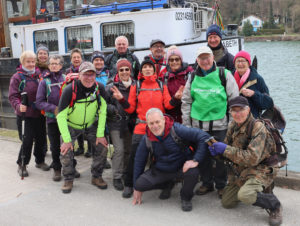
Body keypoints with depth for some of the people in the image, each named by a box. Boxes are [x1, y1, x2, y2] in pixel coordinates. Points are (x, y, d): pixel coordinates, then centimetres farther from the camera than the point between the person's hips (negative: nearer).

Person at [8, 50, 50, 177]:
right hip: (24, 115, -5)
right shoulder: (17, 77, -6)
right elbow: (12, 96, -11)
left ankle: (40, 161, 31)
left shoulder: (38, 75, 8)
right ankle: (22, 165, 16)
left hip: (38, 114, 5)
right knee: (27, 141, -2)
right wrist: (18, 106, -29)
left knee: (41, 138, 11)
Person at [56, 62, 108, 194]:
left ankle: (97, 177, 14)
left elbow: (102, 112, -11)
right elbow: (61, 116, -24)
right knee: (66, 152, -13)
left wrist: (100, 134, -13)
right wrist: (66, 140, -25)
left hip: (91, 125, 3)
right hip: (71, 126, -2)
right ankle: (68, 180, 12)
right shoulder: (70, 90, -29)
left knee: (102, 147, -6)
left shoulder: (99, 88, -20)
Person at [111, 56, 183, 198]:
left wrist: (176, 98, -16)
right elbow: (130, 108, 5)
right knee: (135, 155, -5)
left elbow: (167, 105, 1)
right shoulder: (136, 86, 7)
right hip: (141, 127, -1)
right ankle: (128, 185, 9)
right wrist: (121, 100, -11)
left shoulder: (161, 86, 9)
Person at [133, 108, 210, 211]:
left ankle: (186, 198, 0)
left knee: (193, 172, -36)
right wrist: (137, 188, 4)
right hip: (160, 171, 3)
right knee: (140, 183, -19)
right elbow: (139, 161, 1)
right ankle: (168, 185, 14)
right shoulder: (146, 139, -10)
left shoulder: (177, 129, -24)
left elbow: (204, 137, -25)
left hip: (182, 166, -3)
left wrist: (196, 160, -31)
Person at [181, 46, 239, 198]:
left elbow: (234, 99, 2)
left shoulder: (224, 74, 0)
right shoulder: (193, 77, 10)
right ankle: (206, 183, 27)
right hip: (198, 124, 3)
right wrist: (186, 124, 9)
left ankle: (221, 185, 21)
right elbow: (186, 101, 14)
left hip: (220, 124, -3)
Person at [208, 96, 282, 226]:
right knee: (226, 203, 12)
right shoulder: (233, 126, 2)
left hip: (260, 170, -8)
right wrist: (217, 150, -14)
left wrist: (226, 149, -27)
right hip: (239, 171, 8)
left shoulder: (258, 127, -23)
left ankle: (274, 206, -6)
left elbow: (252, 158, -31)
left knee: (245, 195, -34)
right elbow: (227, 148, 10)